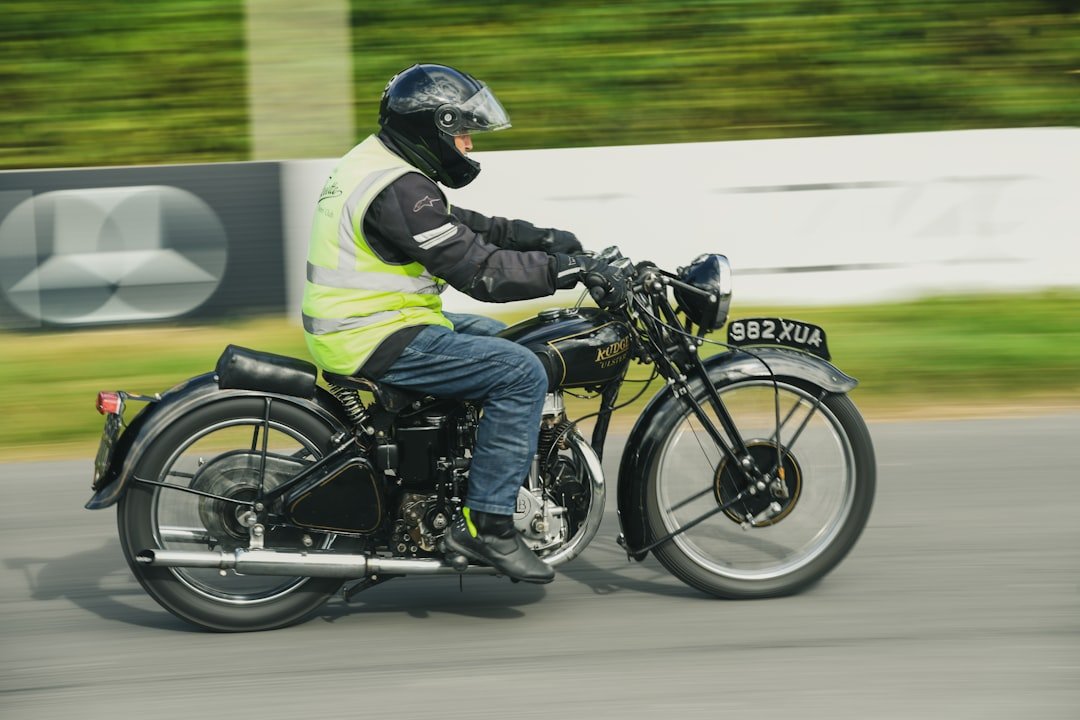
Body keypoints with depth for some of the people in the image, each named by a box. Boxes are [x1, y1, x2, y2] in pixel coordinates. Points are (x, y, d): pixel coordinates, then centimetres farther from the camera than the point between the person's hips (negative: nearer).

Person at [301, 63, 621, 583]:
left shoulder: (377, 162, 14)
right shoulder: (400, 190, -20)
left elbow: (462, 228, 19)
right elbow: (476, 268, -24)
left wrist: (541, 239, 12)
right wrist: (561, 268, -18)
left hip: (356, 322, 11)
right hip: (376, 340, -11)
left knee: (502, 340, 24)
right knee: (522, 373, -17)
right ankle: (485, 523, -16)